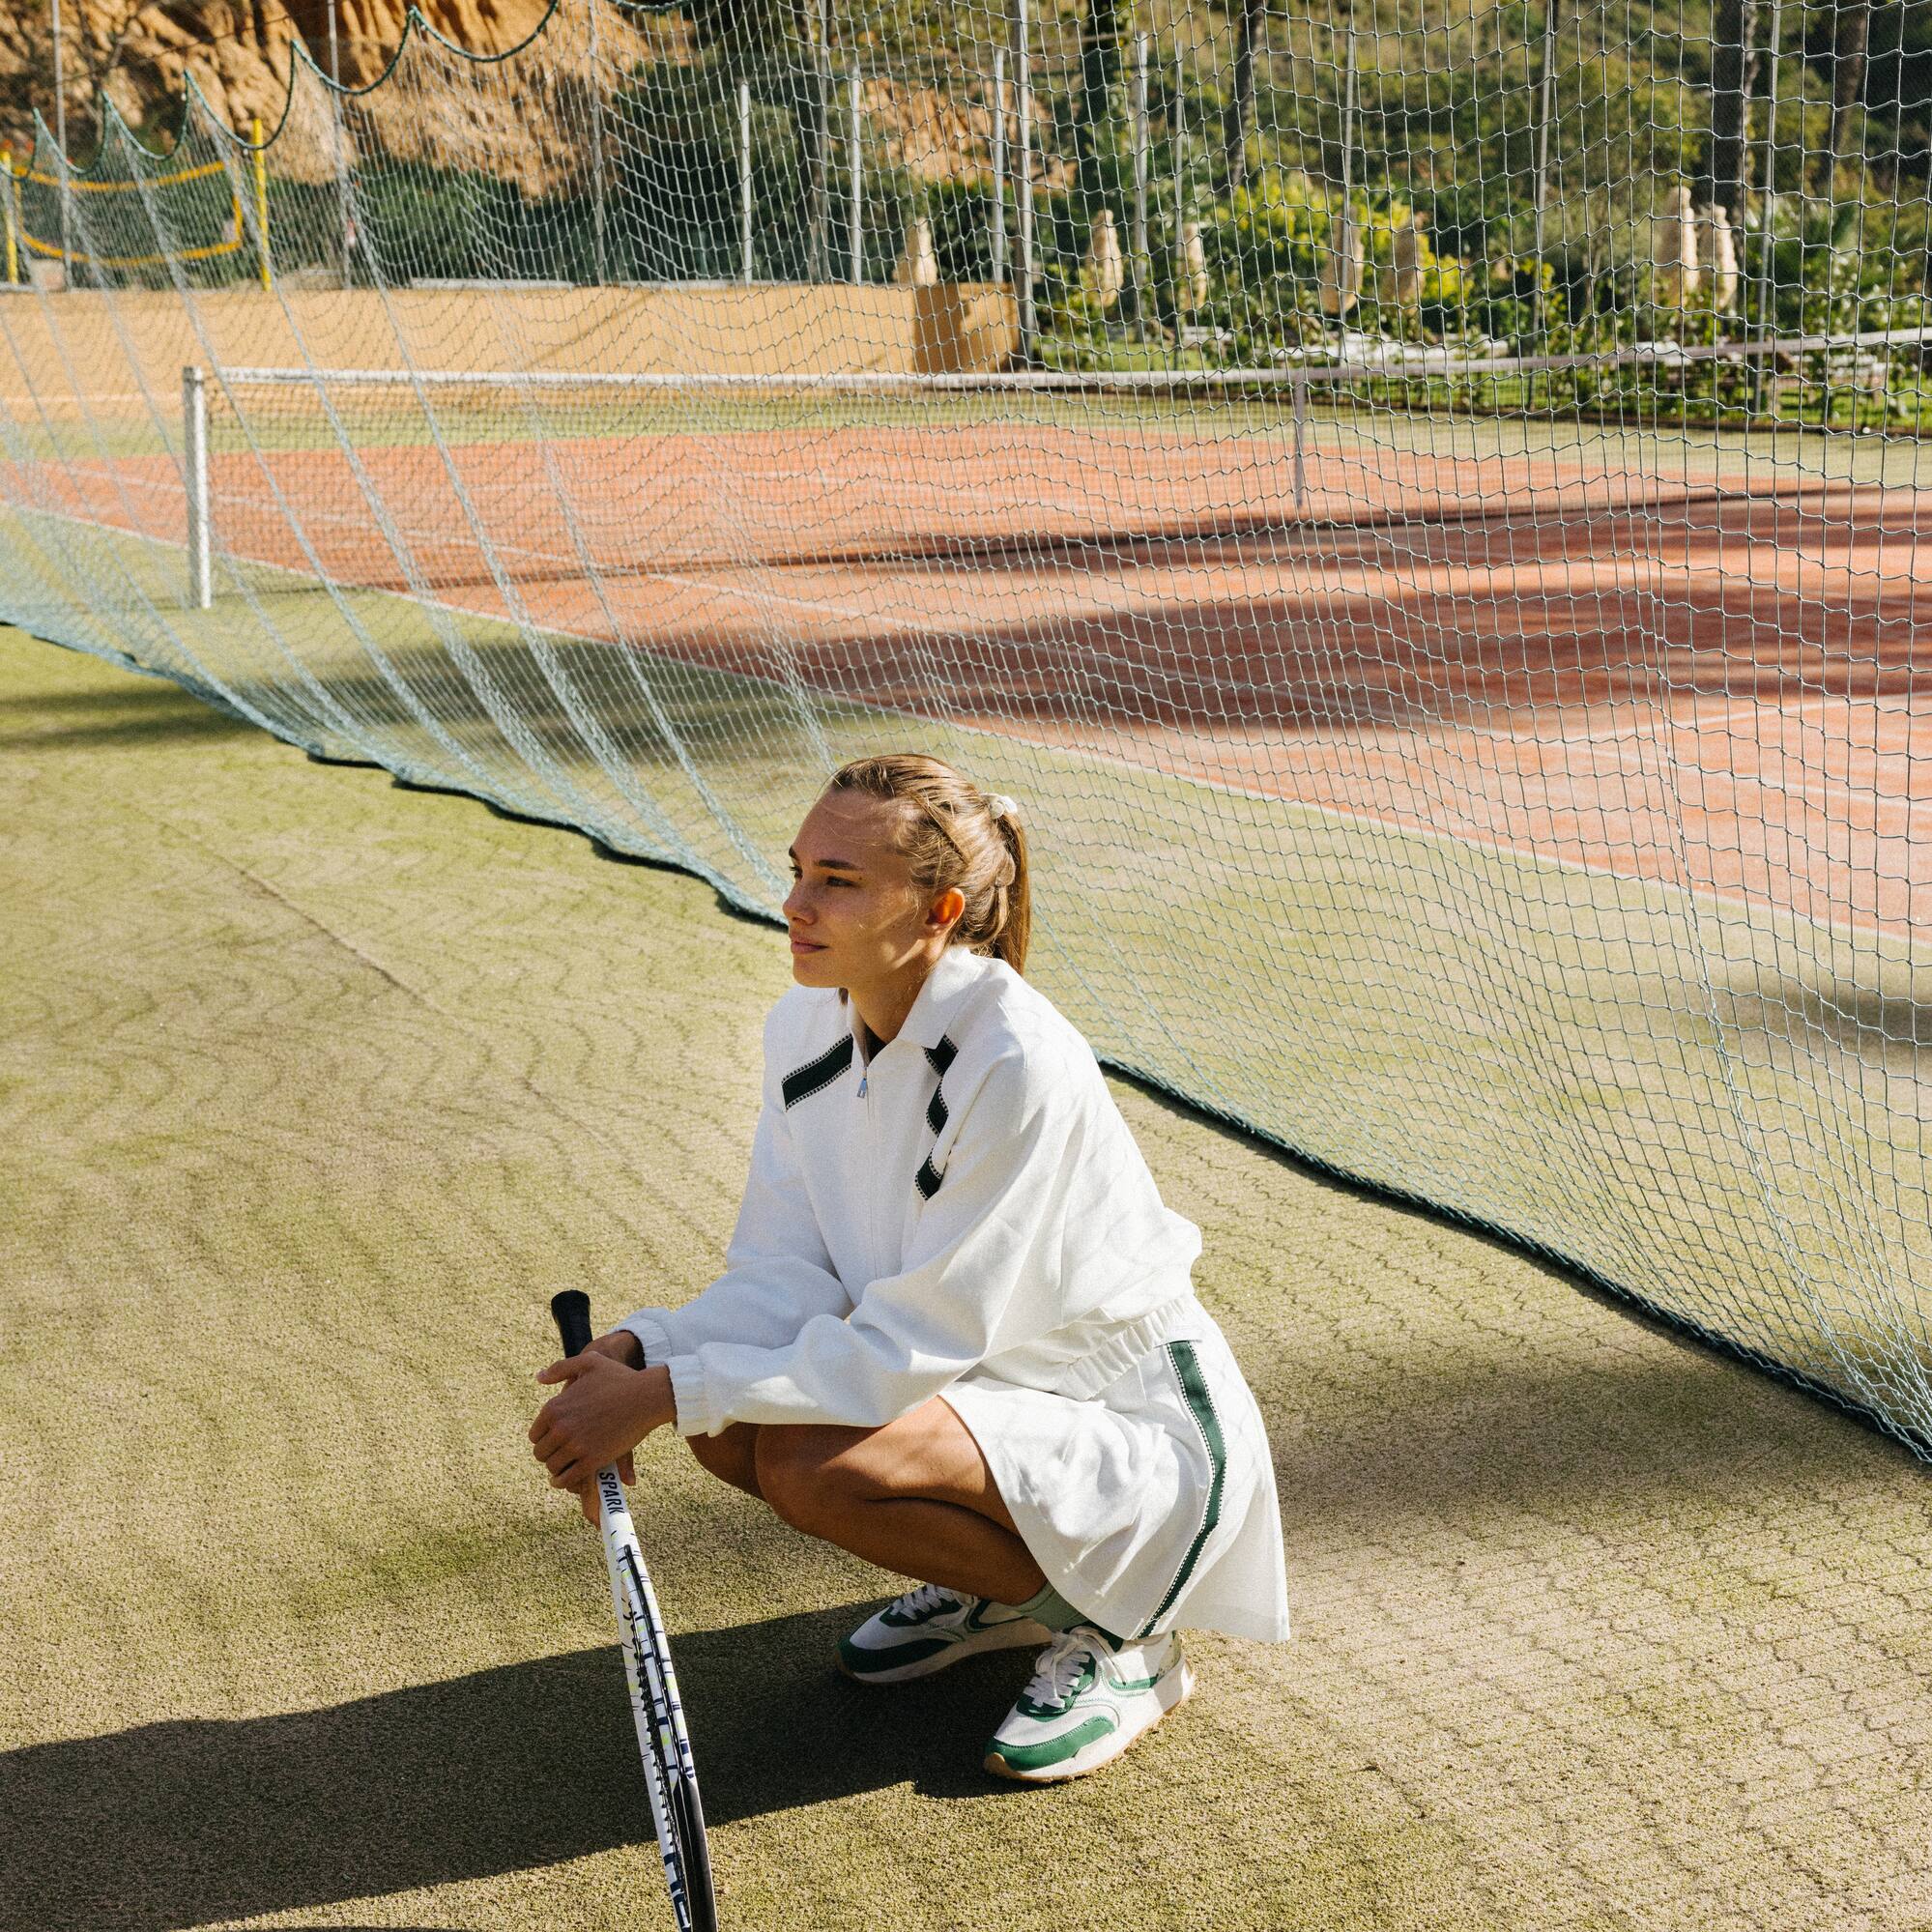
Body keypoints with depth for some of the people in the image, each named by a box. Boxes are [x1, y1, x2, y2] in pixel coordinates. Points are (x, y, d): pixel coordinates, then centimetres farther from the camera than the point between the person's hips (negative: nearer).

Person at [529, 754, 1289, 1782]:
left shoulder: (1018, 1065, -30)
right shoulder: (807, 1024, -6)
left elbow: (915, 1344, -28)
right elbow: (786, 1276, -5)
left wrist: (664, 1395, -29)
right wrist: (637, 1353, -24)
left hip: (1139, 1428, -8)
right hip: (982, 1380, 8)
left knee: (813, 1465, -28)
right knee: (728, 1421, -12)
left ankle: (1116, 1630, -4)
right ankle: (996, 1588, 12)